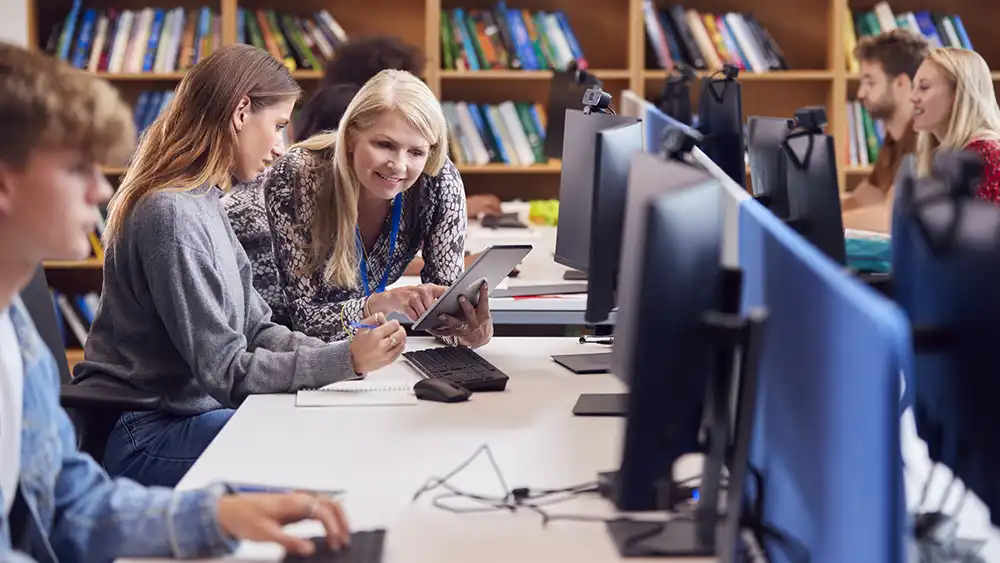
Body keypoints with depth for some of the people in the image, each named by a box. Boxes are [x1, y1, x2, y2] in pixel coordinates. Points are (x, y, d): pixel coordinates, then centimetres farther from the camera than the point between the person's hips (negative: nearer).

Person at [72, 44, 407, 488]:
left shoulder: (205, 202, 10)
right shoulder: (171, 215, -21)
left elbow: (255, 331, 9)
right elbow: (225, 371, -20)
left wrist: (351, 348, -4)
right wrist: (346, 359, -20)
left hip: (189, 410, 9)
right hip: (141, 439, -9)